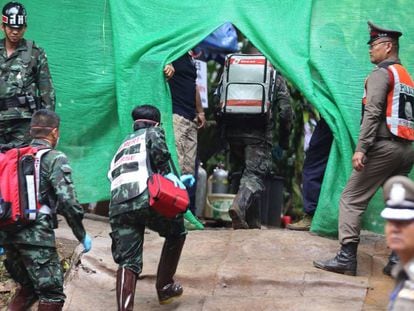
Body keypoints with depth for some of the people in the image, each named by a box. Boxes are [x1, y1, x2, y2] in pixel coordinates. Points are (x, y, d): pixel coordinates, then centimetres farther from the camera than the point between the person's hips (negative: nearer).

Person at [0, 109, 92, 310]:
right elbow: (67, 200, -11)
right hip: (36, 234, -7)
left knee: (28, 286, 21)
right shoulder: (54, 158, -2)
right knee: (52, 292, -2)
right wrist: (82, 235, -1)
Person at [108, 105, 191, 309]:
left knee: (128, 262, 3)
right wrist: (166, 173, 5)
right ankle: (165, 287, 27)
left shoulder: (122, 147, 36)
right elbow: (158, 147, -7)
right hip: (145, 199, -5)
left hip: (117, 206, 5)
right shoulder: (153, 133, 17)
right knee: (177, 232, 24)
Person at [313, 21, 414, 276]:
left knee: (352, 199, -5)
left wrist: (361, 148, -21)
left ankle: (347, 257, -11)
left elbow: (373, 112, -16)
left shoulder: (381, 73, -4)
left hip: (384, 146, -8)